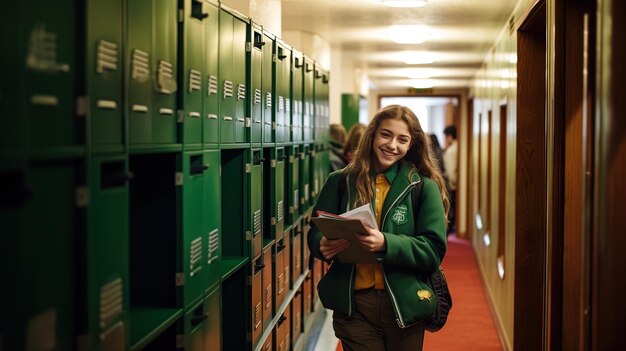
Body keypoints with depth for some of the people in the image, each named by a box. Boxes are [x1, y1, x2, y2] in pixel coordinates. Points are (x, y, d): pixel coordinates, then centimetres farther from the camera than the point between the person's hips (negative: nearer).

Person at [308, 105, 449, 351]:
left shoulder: (424, 187, -2)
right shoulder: (341, 182, 3)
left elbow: (433, 250, -9)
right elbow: (315, 233, 7)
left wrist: (386, 243, -25)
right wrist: (324, 245, -17)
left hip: (404, 306, 0)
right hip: (352, 305, 1)